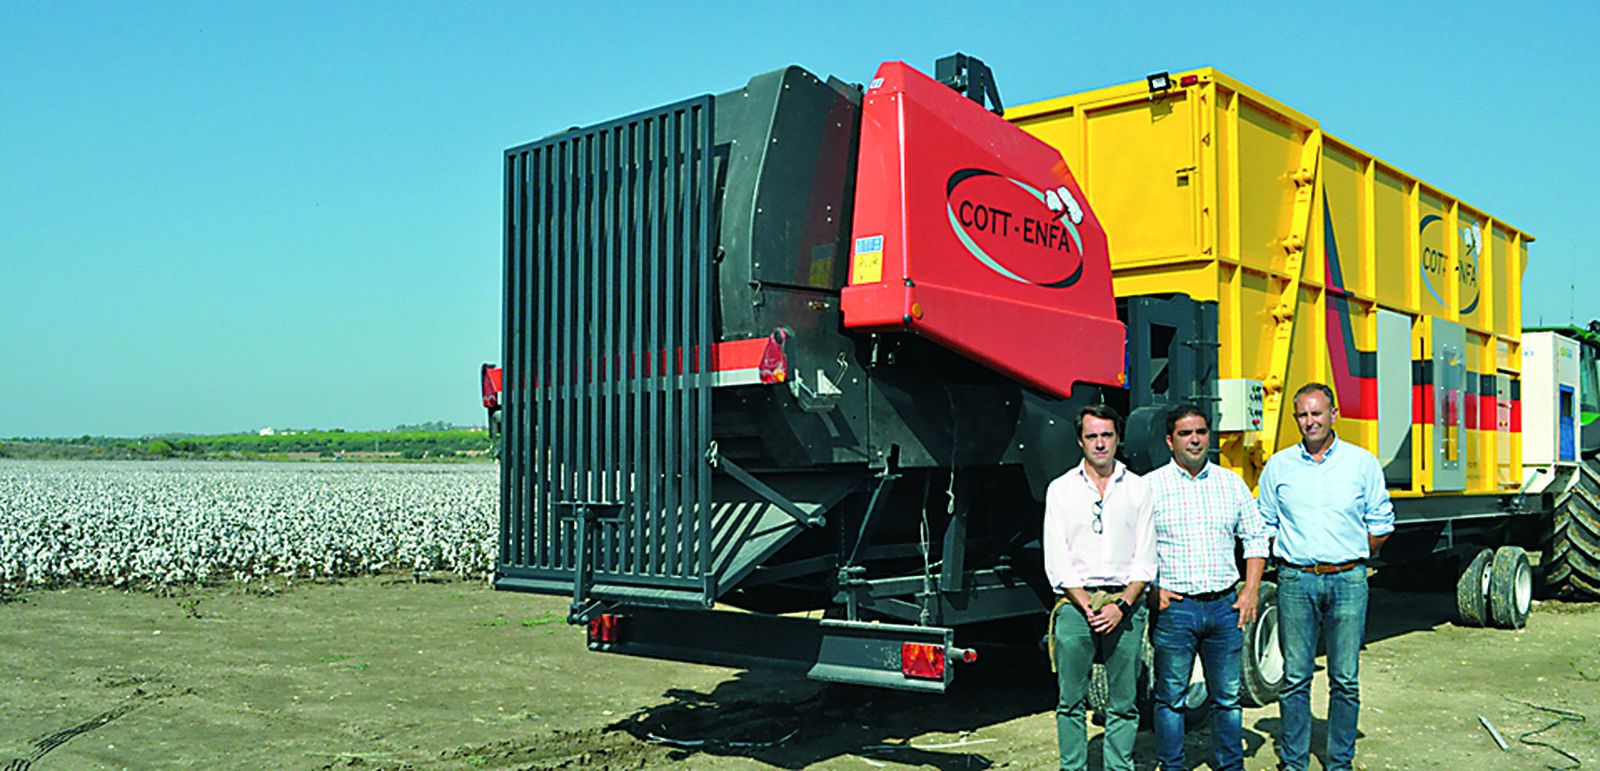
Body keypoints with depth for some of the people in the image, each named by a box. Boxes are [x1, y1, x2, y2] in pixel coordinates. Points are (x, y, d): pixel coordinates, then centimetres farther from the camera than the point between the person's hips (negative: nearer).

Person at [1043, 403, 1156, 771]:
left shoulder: (1137, 488, 9)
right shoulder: (1061, 489, 6)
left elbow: (1145, 560, 6)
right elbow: (1056, 563, 2)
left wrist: (1121, 605, -7)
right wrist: (1087, 606, -9)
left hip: (1125, 605, 1)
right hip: (1074, 602, -1)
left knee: (1123, 703, 5)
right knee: (1071, 700, 2)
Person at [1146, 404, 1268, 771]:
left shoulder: (1231, 483, 9)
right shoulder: (1150, 486, -1)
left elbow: (1256, 538, 14)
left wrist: (1250, 592, 5)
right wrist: (1151, 590, -8)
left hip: (1224, 606, 3)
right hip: (1174, 607, -3)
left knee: (1228, 696, 11)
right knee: (1171, 696, 4)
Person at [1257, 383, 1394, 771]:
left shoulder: (1363, 463, 5)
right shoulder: (1278, 466, 8)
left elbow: (1380, 527, 9)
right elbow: (1265, 526, 14)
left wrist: (1349, 557, 5)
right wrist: (1292, 556, 6)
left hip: (1348, 581, 0)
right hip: (1295, 581, 1)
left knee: (1345, 680, 3)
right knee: (1295, 678, 3)